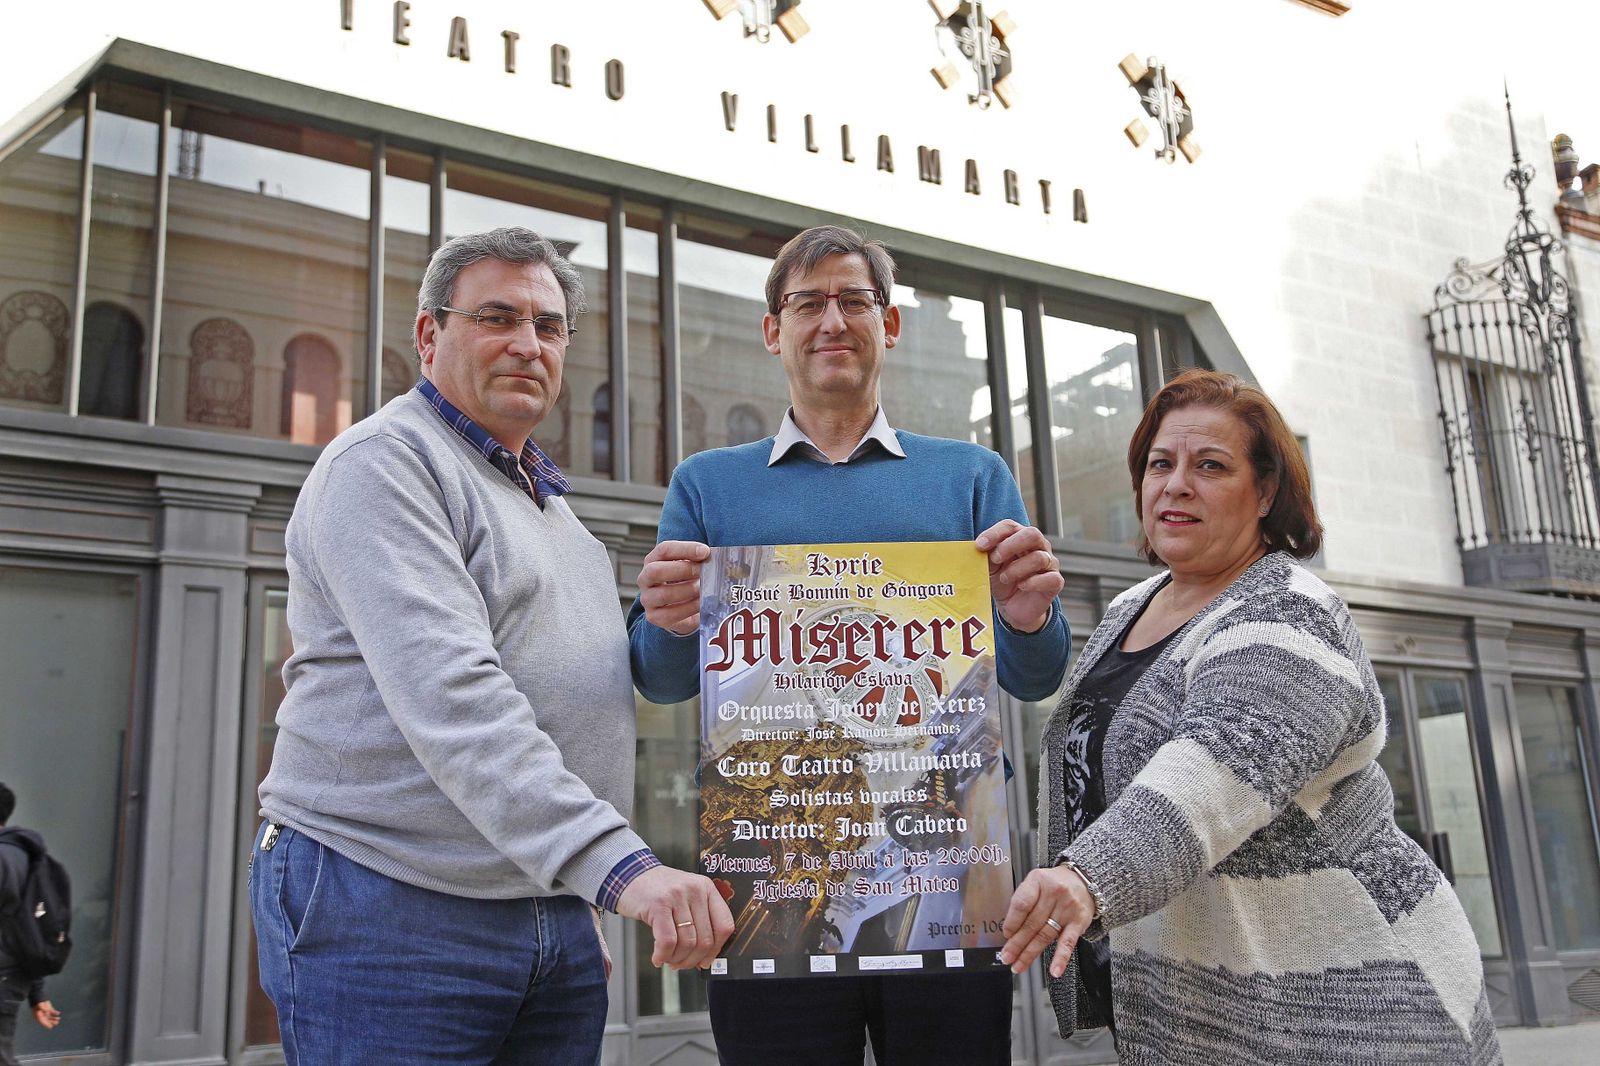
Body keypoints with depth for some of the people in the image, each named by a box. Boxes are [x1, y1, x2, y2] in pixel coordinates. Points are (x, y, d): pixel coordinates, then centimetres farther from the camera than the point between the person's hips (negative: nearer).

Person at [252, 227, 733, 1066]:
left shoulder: (550, 502, 19)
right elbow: (449, 694, -24)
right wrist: (618, 864, -32)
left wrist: (587, 904, 17)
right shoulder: (383, 462, -9)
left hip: (555, 910, 8)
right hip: (392, 911, -7)